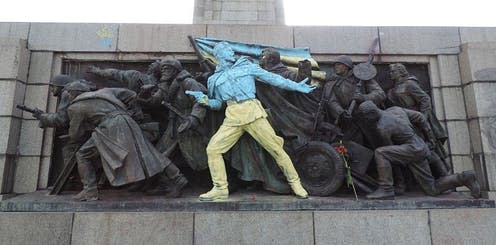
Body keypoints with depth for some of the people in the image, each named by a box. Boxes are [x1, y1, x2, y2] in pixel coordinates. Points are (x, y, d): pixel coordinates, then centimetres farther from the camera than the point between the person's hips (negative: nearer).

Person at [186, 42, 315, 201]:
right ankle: (220, 189, 7)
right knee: (213, 149, -7)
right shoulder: (214, 79, 20)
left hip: (253, 112, -2)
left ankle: (295, 183, 12)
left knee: (275, 148, -4)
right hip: (232, 118, 2)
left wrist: (297, 86, 13)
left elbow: (272, 78, 14)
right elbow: (217, 104, 23)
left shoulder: (247, 66, 16)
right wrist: (205, 100, 1)